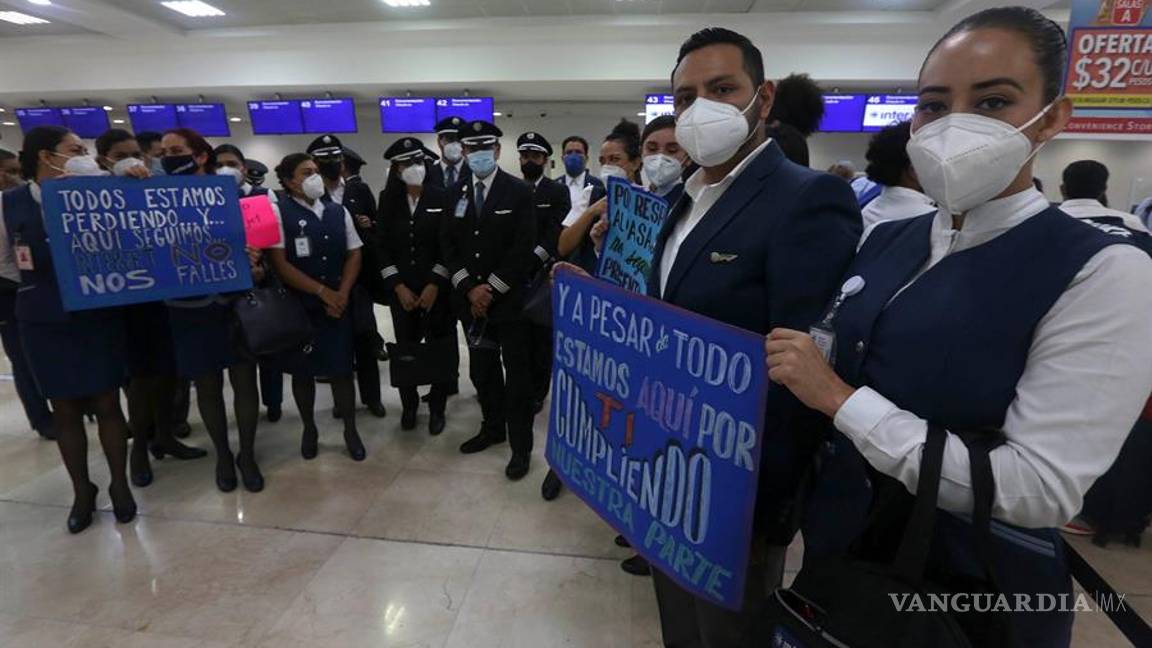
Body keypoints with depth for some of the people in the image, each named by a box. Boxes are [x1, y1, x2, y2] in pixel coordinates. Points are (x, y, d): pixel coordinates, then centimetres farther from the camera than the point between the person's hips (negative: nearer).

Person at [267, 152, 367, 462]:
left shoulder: (339, 211, 8)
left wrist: (342, 293, -5)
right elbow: (279, 264, -10)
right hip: (298, 305, -2)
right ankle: (309, 429, 29)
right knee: (303, 371, 10)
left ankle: (350, 430, 20)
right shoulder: (278, 212, -5)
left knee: (342, 369, 5)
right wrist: (322, 291, -13)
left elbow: (354, 254, 8)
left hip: (338, 305, 3)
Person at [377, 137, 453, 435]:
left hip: (438, 287, -2)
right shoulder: (389, 200, 4)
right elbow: (383, 246, 3)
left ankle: (437, 407, 18)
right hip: (401, 289, 2)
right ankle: (409, 404, 25)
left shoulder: (441, 197, -3)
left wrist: (434, 286, -10)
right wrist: (399, 287, -5)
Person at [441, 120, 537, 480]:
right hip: (470, 298, 5)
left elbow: (523, 250, -11)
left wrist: (491, 288, -14)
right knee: (482, 370, 14)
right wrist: (468, 288, -6)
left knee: (517, 373, 2)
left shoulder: (519, 192, -4)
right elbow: (448, 246, 7)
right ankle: (493, 427, 33)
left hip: (509, 299, -4)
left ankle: (521, 445, 13)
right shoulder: (456, 193, 10)